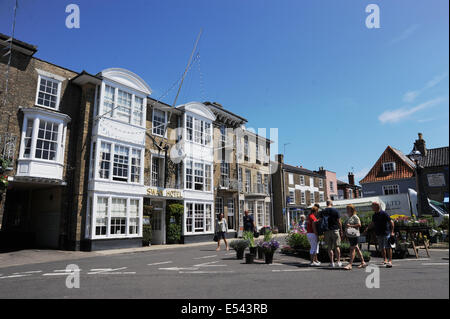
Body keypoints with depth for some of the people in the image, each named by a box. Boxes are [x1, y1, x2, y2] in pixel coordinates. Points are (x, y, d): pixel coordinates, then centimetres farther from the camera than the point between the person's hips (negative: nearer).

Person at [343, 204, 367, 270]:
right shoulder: (349, 217, 18)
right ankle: (363, 262, 23)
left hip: (354, 235, -9)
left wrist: (350, 225, -19)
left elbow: (359, 225, -15)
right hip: (349, 235, 9)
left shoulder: (355, 217, -8)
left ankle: (350, 264, -10)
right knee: (357, 249, 13)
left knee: (352, 249, -9)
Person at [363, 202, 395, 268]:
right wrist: (367, 229, 15)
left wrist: (392, 232, -16)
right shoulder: (374, 215, 12)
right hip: (378, 234, 7)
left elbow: (391, 222, -10)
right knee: (382, 248, 10)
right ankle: (385, 260, 21)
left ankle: (390, 261, -6)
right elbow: (372, 224, 24)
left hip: (386, 233, -7)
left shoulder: (384, 213, -10)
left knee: (388, 247, -7)